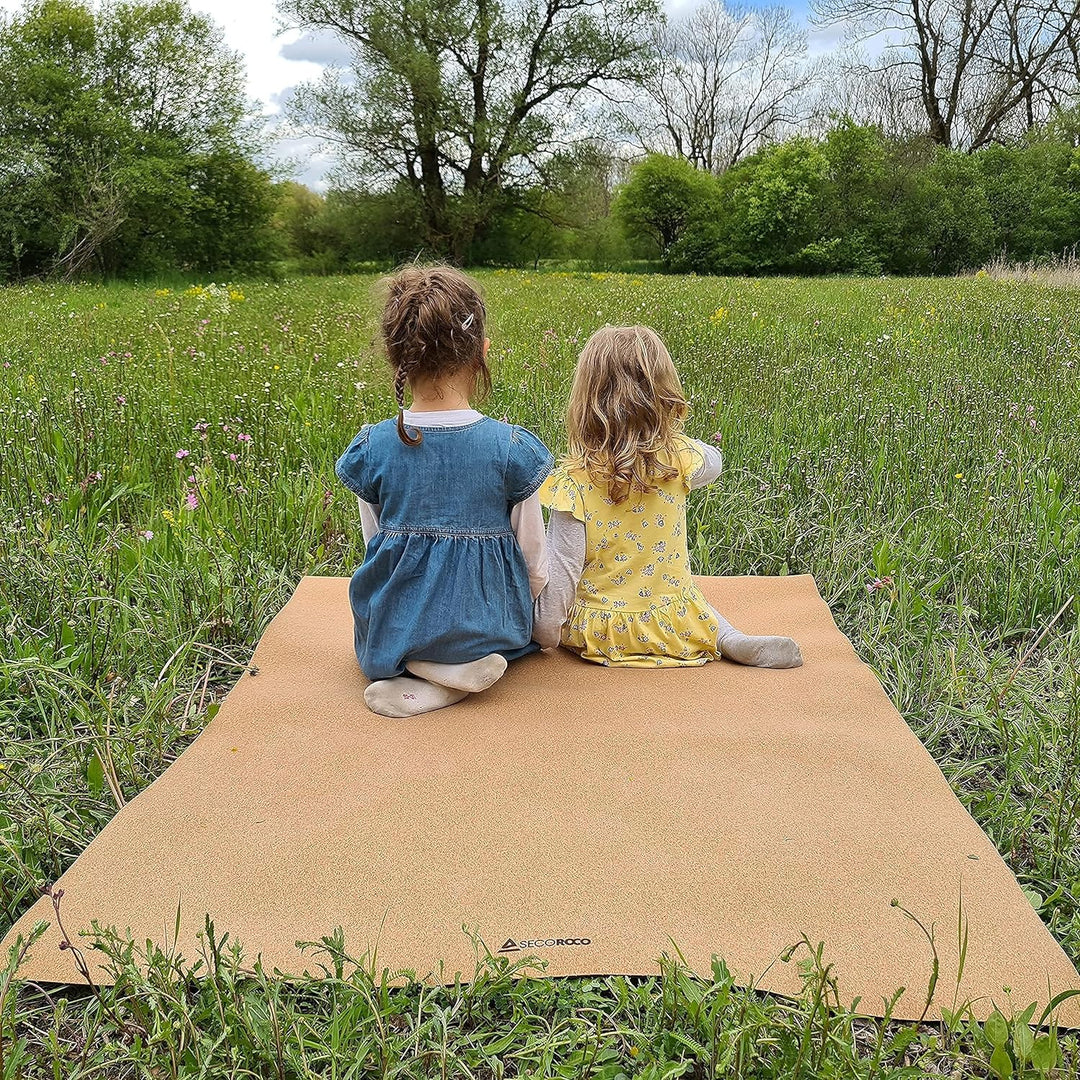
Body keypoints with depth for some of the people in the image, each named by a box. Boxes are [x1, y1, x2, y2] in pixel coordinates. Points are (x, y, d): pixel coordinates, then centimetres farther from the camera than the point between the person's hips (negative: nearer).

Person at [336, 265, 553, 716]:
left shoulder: (371, 448, -10)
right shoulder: (512, 448, -14)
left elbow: (377, 548, 3)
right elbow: (535, 568, -6)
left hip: (392, 635, 2)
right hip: (488, 631, -1)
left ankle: (417, 672, 2)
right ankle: (464, 669, 0)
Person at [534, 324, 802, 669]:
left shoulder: (573, 481, -21)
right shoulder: (679, 459, -13)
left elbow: (562, 568, -17)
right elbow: (713, 460, 12)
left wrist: (545, 631, -6)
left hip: (598, 632, 0)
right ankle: (731, 640, 9)